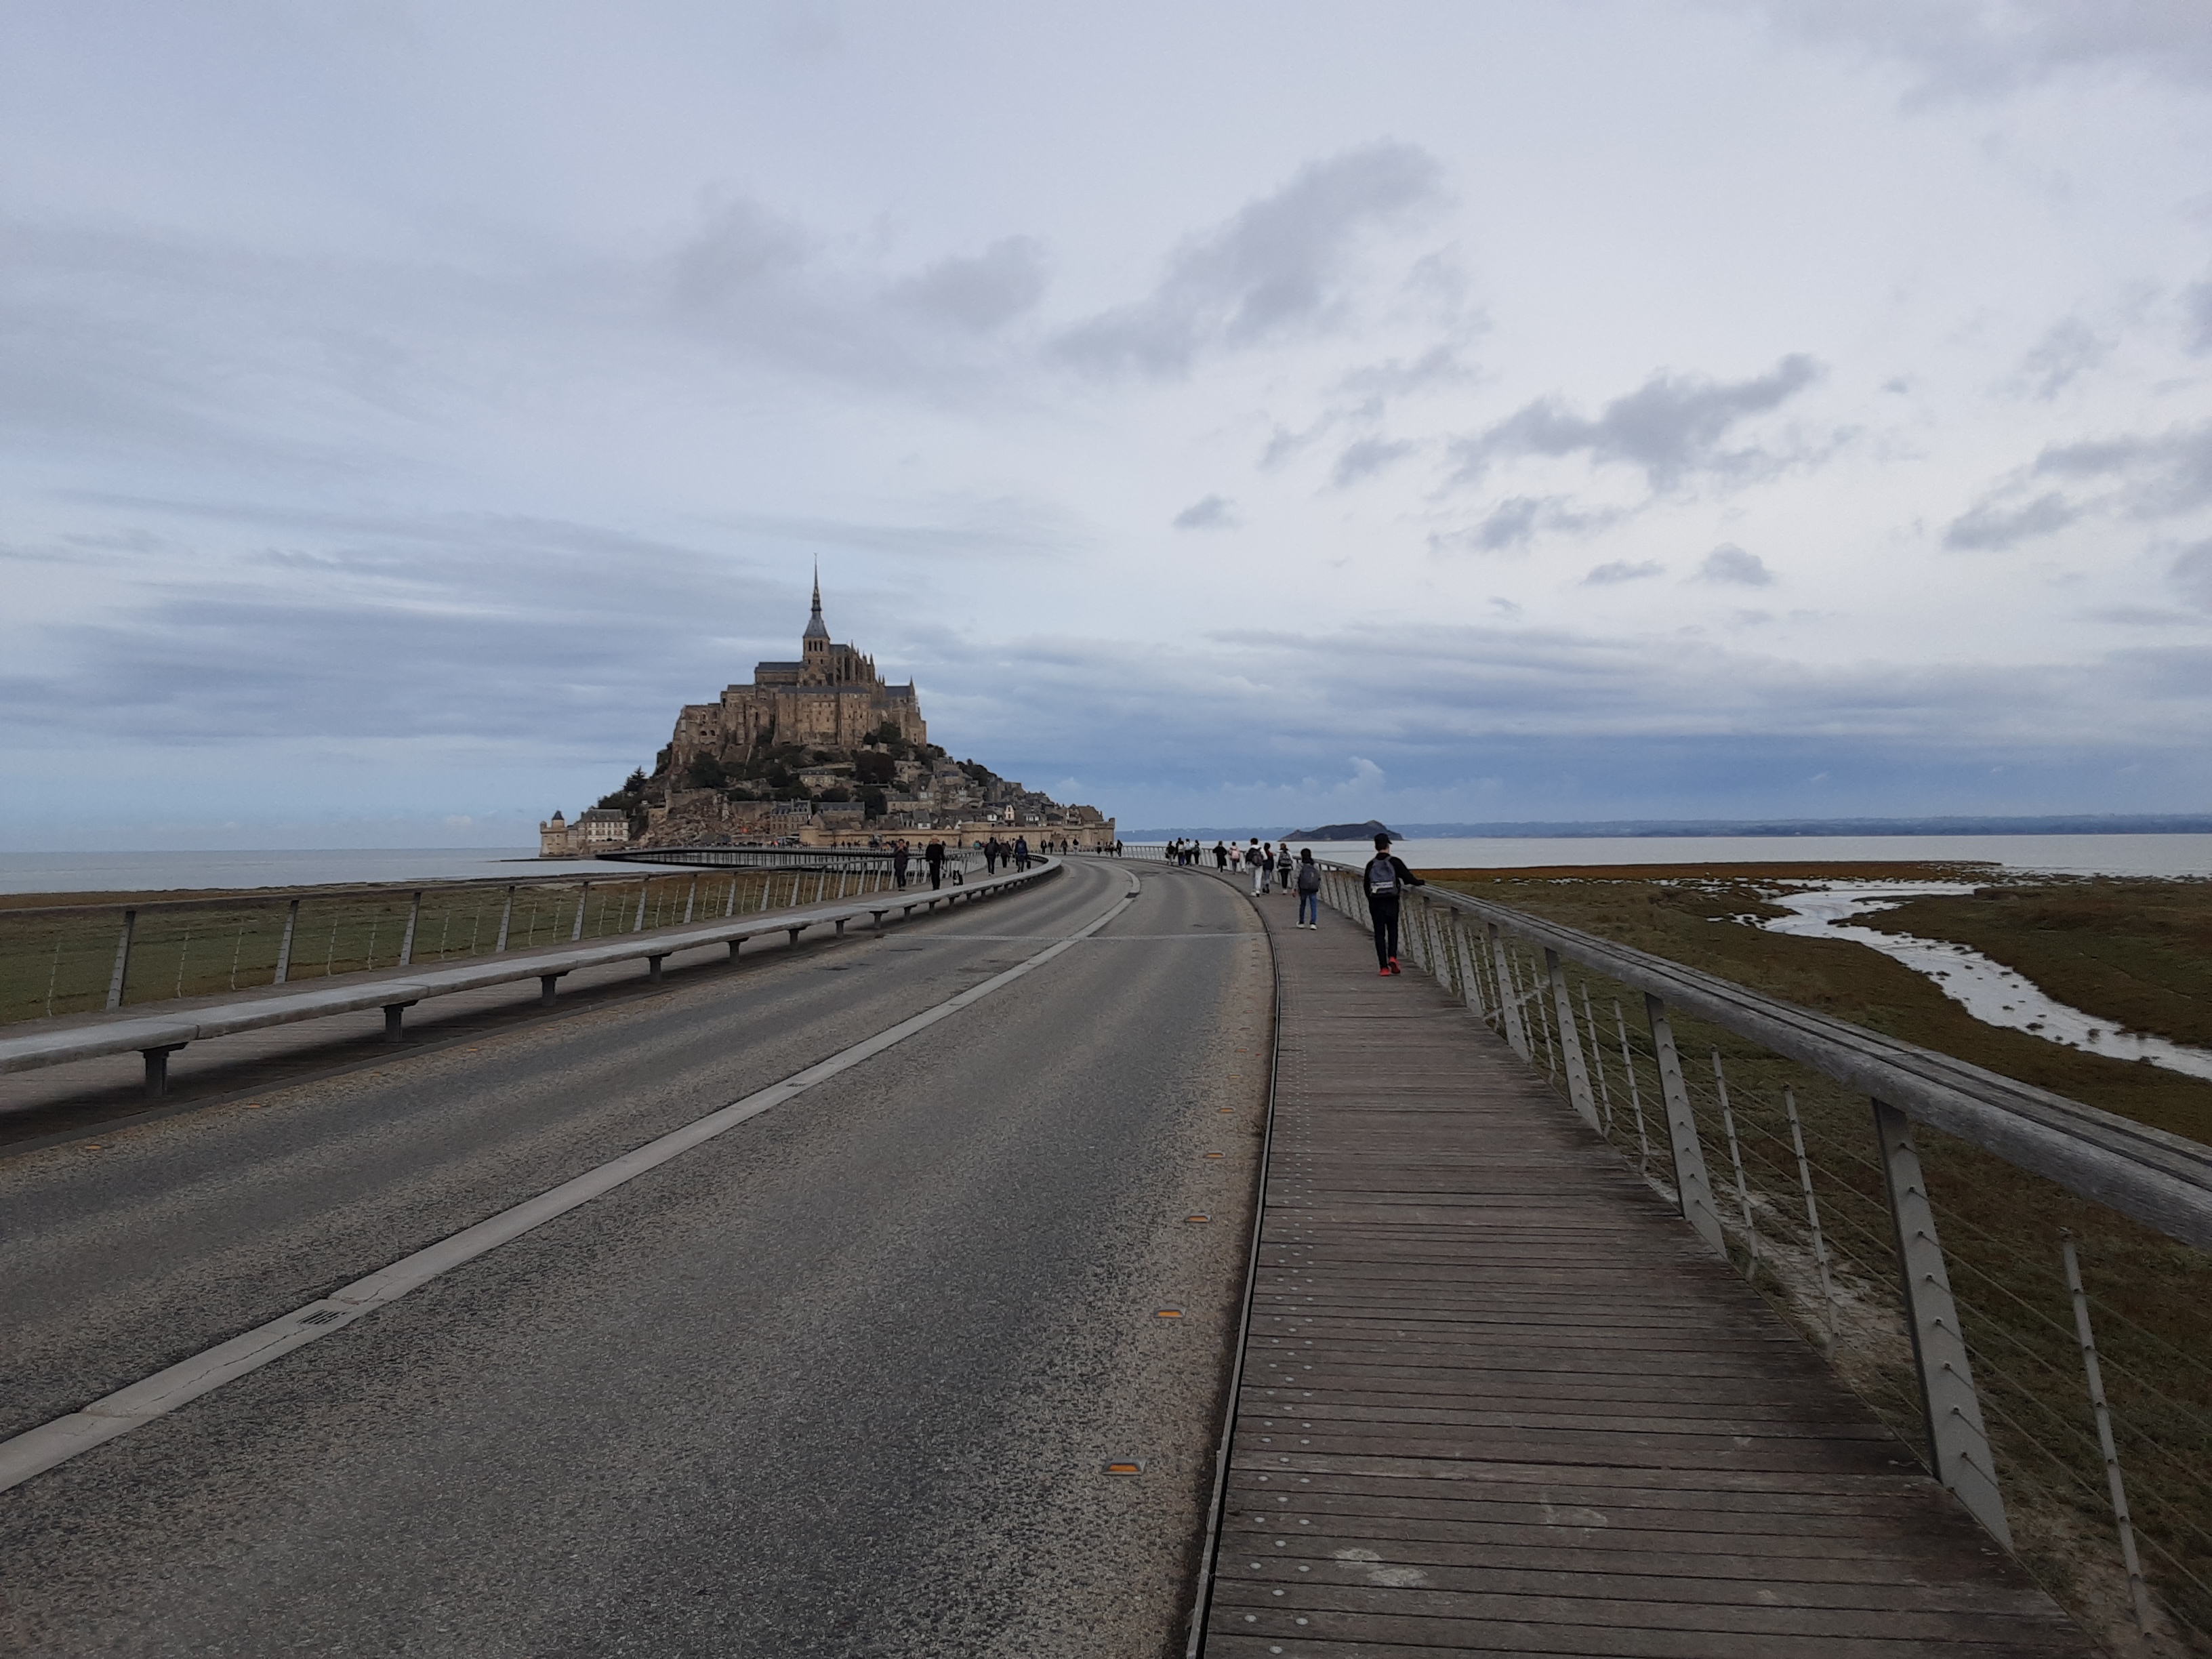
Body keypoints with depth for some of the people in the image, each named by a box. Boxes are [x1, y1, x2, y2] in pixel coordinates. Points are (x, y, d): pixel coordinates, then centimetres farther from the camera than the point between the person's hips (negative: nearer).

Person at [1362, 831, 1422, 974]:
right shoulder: (1394, 862, -4)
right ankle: (1392, 957, -8)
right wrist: (1420, 882, 10)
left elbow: (1367, 887, 8)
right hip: (1391, 902, -1)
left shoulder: (1371, 865, 5)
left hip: (1375, 903, 2)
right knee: (1393, 930, 14)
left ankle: (1384, 966, 1)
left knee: (1379, 934, 5)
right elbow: (1407, 877, -7)